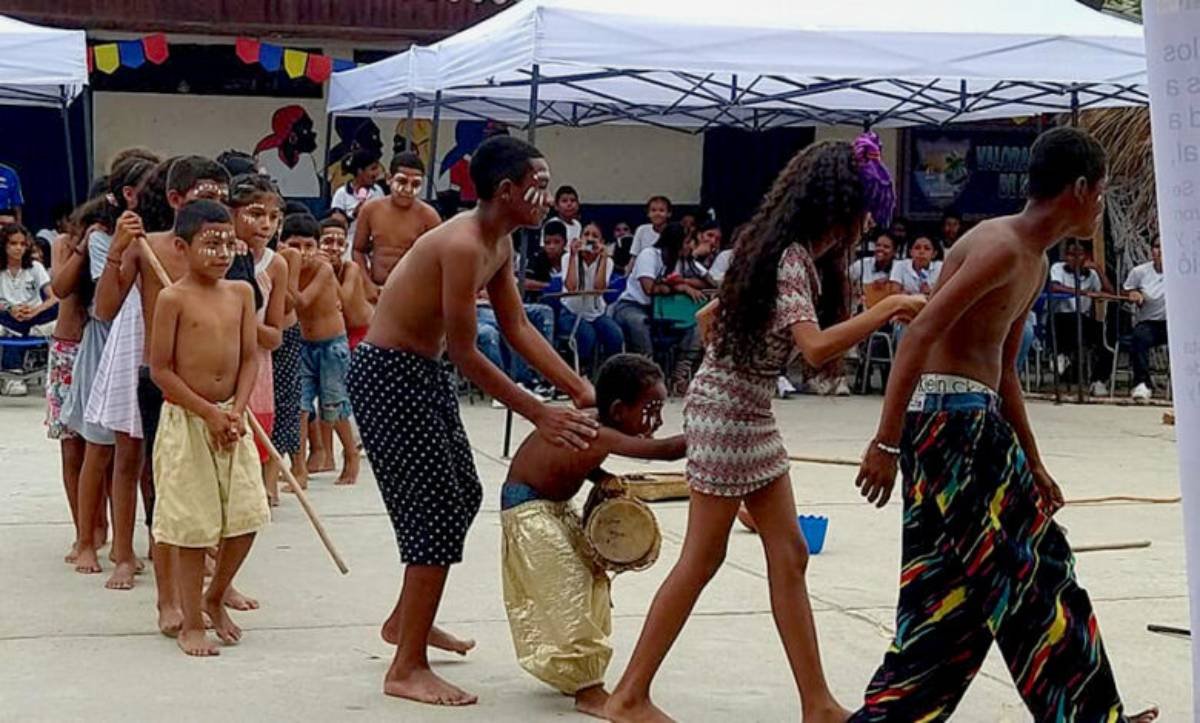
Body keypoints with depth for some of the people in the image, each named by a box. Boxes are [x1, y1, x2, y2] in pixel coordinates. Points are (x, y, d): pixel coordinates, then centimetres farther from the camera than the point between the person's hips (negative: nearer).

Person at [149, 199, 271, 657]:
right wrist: (209, 413, -14)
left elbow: (250, 358, 5)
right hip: (186, 419, -5)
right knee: (193, 528, 1)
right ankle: (191, 625, 13)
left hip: (230, 418, 5)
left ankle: (214, 598, 27)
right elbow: (161, 370, -11)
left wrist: (237, 411, -8)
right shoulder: (173, 298, -9)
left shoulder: (240, 293, 5)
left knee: (246, 517, 3)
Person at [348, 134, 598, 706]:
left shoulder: (500, 243, 5)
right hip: (387, 374, -10)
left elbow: (519, 328, 9)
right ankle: (407, 670, 0)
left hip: (424, 371, 10)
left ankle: (405, 620, 36)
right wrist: (541, 416, -21)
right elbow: (466, 355, -24)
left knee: (463, 496, 18)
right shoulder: (462, 245, -26)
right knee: (437, 510, -9)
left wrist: (580, 391, 2)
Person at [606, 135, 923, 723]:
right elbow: (816, 347, -33)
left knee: (788, 556, 8)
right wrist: (888, 308, -28)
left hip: (744, 410, 9)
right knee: (701, 559, -1)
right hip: (728, 411, -9)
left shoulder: (778, 248, 9)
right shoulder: (792, 257, -19)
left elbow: (711, 315, 17)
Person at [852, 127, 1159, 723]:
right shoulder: (1002, 247, -16)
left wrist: (1032, 463, 28)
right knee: (953, 585, -6)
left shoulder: (1034, 262, 16)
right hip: (947, 419, -10)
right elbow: (921, 335, -23)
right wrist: (886, 443, -26)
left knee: (1040, 565, 14)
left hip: (982, 425, 10)